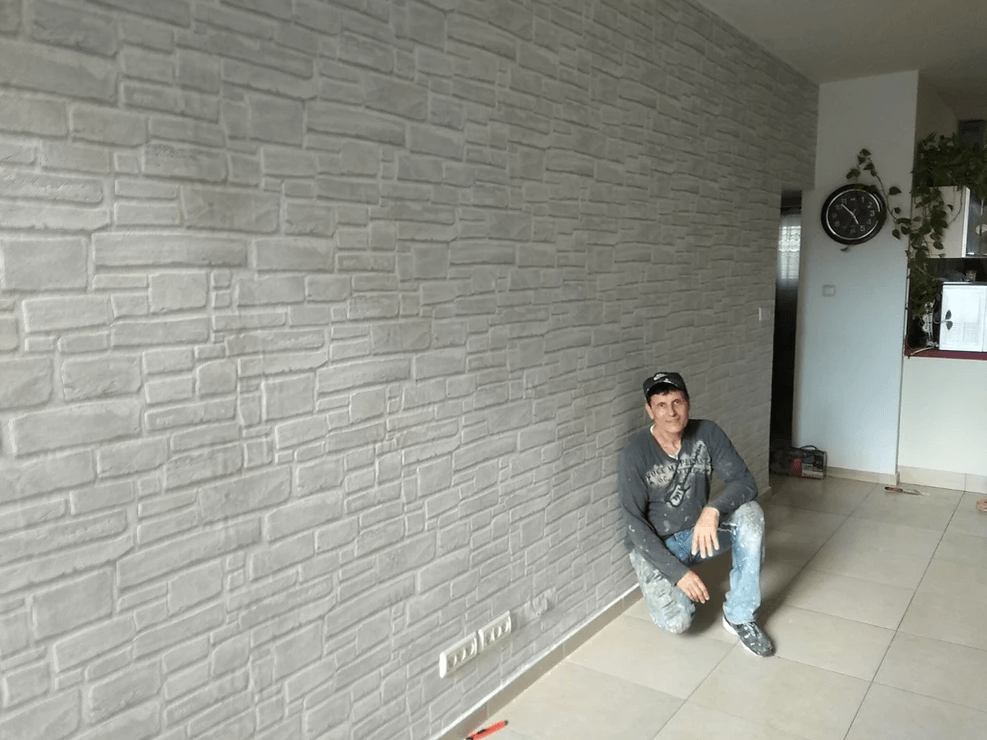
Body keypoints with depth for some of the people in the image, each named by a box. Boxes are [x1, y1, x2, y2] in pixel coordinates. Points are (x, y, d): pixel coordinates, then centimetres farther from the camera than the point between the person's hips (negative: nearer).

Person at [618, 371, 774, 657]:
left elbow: (745, 482, -14)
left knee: (750, 513, -23)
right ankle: (670, 588, 14)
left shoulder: (707, 433, -11)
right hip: (654, 546, -3)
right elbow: (635, 524, -19)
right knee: (675, 621, -24)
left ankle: (740, 616, -12)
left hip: (698, 532, 4)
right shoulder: (635, 453, -21)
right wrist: (678, 572, -24)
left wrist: (713, 510, -34)